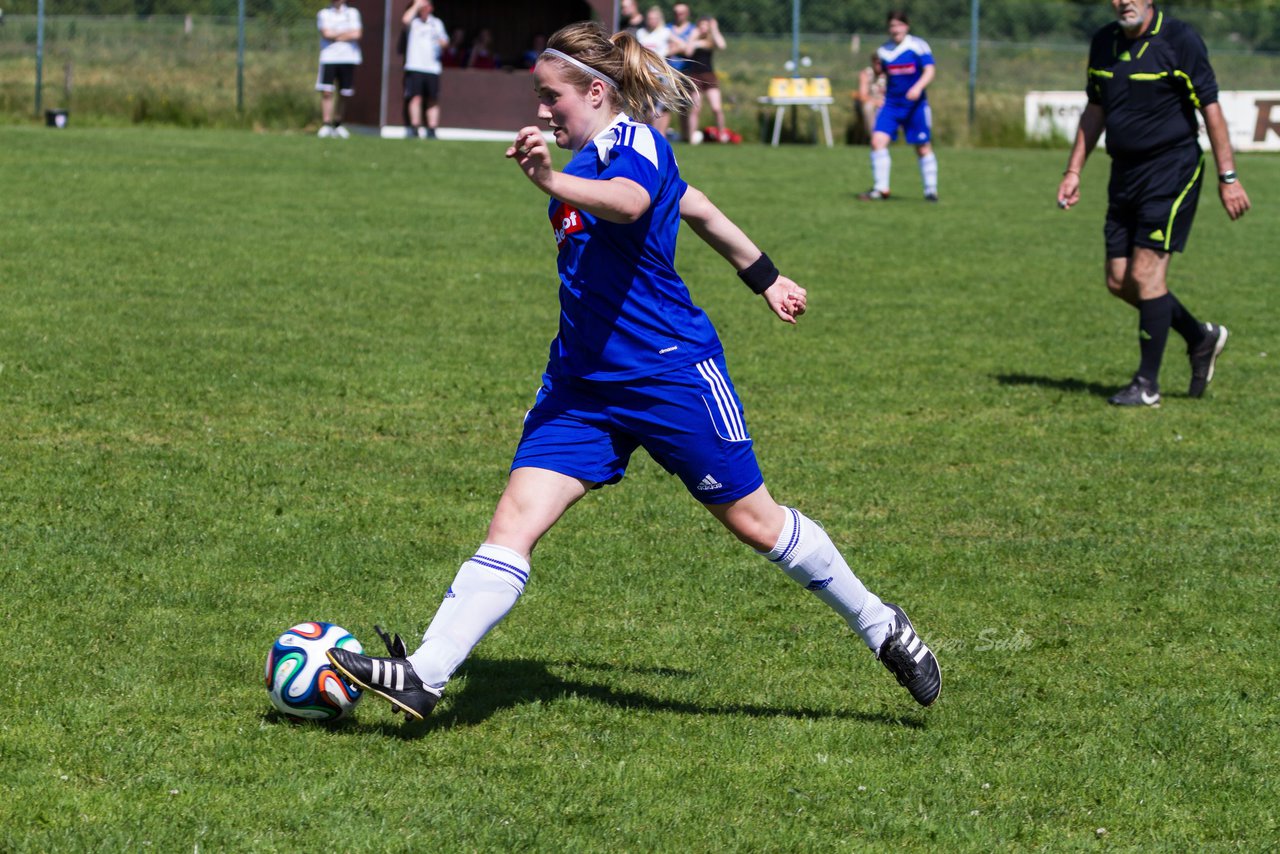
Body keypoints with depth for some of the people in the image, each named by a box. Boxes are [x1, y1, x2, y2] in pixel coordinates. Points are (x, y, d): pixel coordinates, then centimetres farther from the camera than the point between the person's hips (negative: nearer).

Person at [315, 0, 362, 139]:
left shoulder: (353, 13, 11)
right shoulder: (323, 14, 8)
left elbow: (357, 34, -3)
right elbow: (326, 33, -8)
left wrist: (335, 35, -4)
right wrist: (347, 33, 0)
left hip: (348, 58, 1)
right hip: (329, 58, -1)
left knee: (343, 94, 3)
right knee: (326, 92, -10)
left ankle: (338, 124, 16)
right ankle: (326, 125, -8)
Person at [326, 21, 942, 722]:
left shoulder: (636, 144, -14)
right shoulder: (597, 157, 13)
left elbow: (628, 202, -40)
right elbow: (696, 208, 26)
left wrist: (553, 184, -59)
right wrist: (764, 277, 38)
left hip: (671, 374, -8)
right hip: (582, 381, 8)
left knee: (754, 521, 6)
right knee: (517, 514, -8)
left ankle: (881, 628, 27)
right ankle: (425, 676, -18)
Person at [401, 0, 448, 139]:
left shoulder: (437, 23, 16)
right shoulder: (414, 21, 7)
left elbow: (445, 41, 18)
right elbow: (406, 19, -16)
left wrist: (442, 42, -5)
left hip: (432, 67, 3)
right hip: (414, 66, -3)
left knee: (433, 100, 0)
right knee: (416, 97, -12)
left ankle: (432, 130, 3)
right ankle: (415, 128, -11)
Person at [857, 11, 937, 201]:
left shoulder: (918, 46, -6)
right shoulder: (883, 51, 5)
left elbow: (929, 71, -14)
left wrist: (918, 87, -29)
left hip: (916, 105, -3)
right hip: (891, 104, 3)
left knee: (923, 148, 3)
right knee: (877, 140, -14)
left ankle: (931, 190, 18)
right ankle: (880, 189, -8)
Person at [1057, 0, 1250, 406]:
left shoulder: (1180, 39, -13)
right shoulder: (1103, 43, 7)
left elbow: (1210, 108, -12)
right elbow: (1095, 111, 18)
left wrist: (1228, 177, -13)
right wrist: (1074, 170, 14)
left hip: (1172, 170, -7)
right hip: (1124, 172, 7)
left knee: (1146, 274, -10)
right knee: (1120, 281, 6)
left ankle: (1147, 386, 0)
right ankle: (1201, 338, 27)